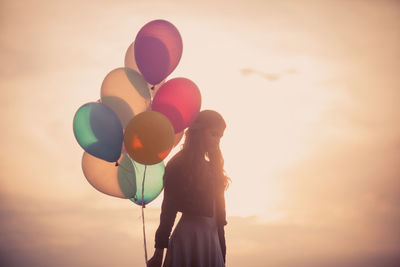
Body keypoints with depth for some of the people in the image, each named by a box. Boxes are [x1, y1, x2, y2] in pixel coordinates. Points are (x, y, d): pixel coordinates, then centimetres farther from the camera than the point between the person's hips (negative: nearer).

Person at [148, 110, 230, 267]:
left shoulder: (212, 168, 19)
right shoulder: (178, 165, -1)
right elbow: (168, 209, -8)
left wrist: (222, 253, 14)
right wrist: (159, 250, -15)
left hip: (212, 239, 7)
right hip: (189, 237, -7)